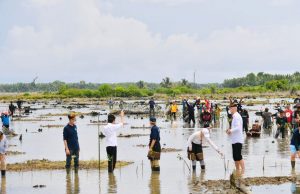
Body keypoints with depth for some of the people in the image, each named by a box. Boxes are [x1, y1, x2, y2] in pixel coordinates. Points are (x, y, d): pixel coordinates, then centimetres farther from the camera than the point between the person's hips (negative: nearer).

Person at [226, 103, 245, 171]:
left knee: (238, 157, -12)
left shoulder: (236, 116, -13)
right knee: (235, 157, 12)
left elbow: (238, 128, -24)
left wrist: (231, 130, -13)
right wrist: (230, 131, 10)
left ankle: (243, 171, -11)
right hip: (235, 140, 10)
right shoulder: (234, 116, 18)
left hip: (237, 140, -10)